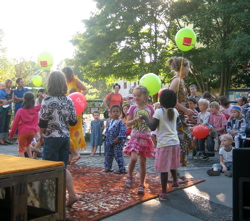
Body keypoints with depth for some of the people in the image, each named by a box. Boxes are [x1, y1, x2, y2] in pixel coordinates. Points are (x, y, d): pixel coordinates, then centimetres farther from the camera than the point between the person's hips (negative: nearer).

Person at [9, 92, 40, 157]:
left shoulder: (20, 111, -7)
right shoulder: (36, 109, -2)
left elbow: (15, 123, -3)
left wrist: (11, 134, 6)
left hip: (23, 132, -4)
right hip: (33, 132, 4)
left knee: (21, 150, 7)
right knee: (27, 144, 30)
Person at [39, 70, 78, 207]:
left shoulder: (47, 101, -14)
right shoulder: (69, 101, 2)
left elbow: (43, 123, -13)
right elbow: (73, 122, 4)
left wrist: (41, 134, 4)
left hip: (51, 138, -5)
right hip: (65, 137, 5)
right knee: (63, 168, 16)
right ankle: (72, 194, 13)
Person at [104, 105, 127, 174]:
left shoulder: (120, 122, -12)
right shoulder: (111, 121, 11)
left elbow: (122, 131, -17)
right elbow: (107, 129, 20)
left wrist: (118, 138, -20)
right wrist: (106, 137, 13)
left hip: (117, 142, -8)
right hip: (109, 142, 8)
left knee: (118, 155, -5)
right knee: (108, 155, 15)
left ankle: (122, 169, 2)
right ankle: (107, 167, 29)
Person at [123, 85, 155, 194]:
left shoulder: (150, 108, 3)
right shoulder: (133, 108, 1)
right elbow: (127, 123, -3)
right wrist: (135, 120, -19)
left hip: (146, 138, 1)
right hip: (135, 137, -1)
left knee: (143, 162, 6)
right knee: (133, 158, -21)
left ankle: (141, 185, 18)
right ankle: (129, 176, 6)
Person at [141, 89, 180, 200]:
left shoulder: (159, 112, -13)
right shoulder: (175, 111, 5)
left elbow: (152, 127, -15)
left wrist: (145, 118, -3)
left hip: (164, 143, -6)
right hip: (175, 142, 6)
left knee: (164, 168, -2)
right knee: (172, 164, 27)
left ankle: (163, 193, 1)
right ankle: (175, 181, 44)